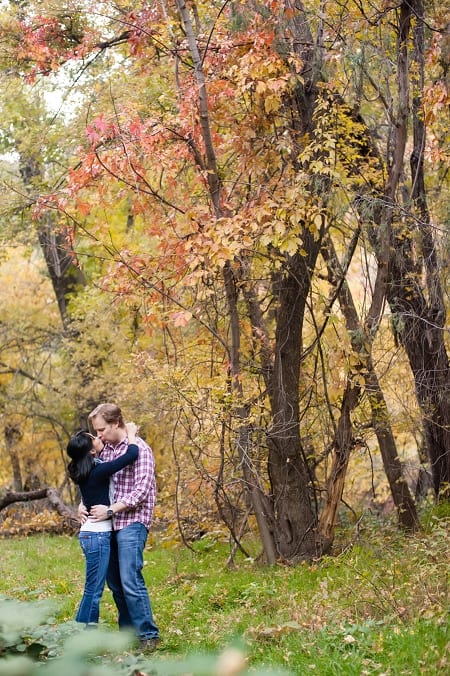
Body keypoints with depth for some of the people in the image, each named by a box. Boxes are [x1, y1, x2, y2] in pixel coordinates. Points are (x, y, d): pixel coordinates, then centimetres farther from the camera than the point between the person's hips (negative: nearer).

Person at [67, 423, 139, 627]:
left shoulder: (84, 470, 7)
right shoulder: (98, 471, -19)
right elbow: (131, 454, -22)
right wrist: (130, 432, -3)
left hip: (90, 533, 9)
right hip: (98, 535, -9)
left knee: (94, 589, 15)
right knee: (93, 590, -4)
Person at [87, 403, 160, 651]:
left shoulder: (139, 449, -9)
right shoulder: (106, 449, 12)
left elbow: (142, 490, -16)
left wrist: (110, 509, -17)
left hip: (132, 523, -7)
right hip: (110, 525, 7)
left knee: (130, 580, -13)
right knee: (114, 581, 9)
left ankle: (149, 635, -6)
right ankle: (128, 631, 21)